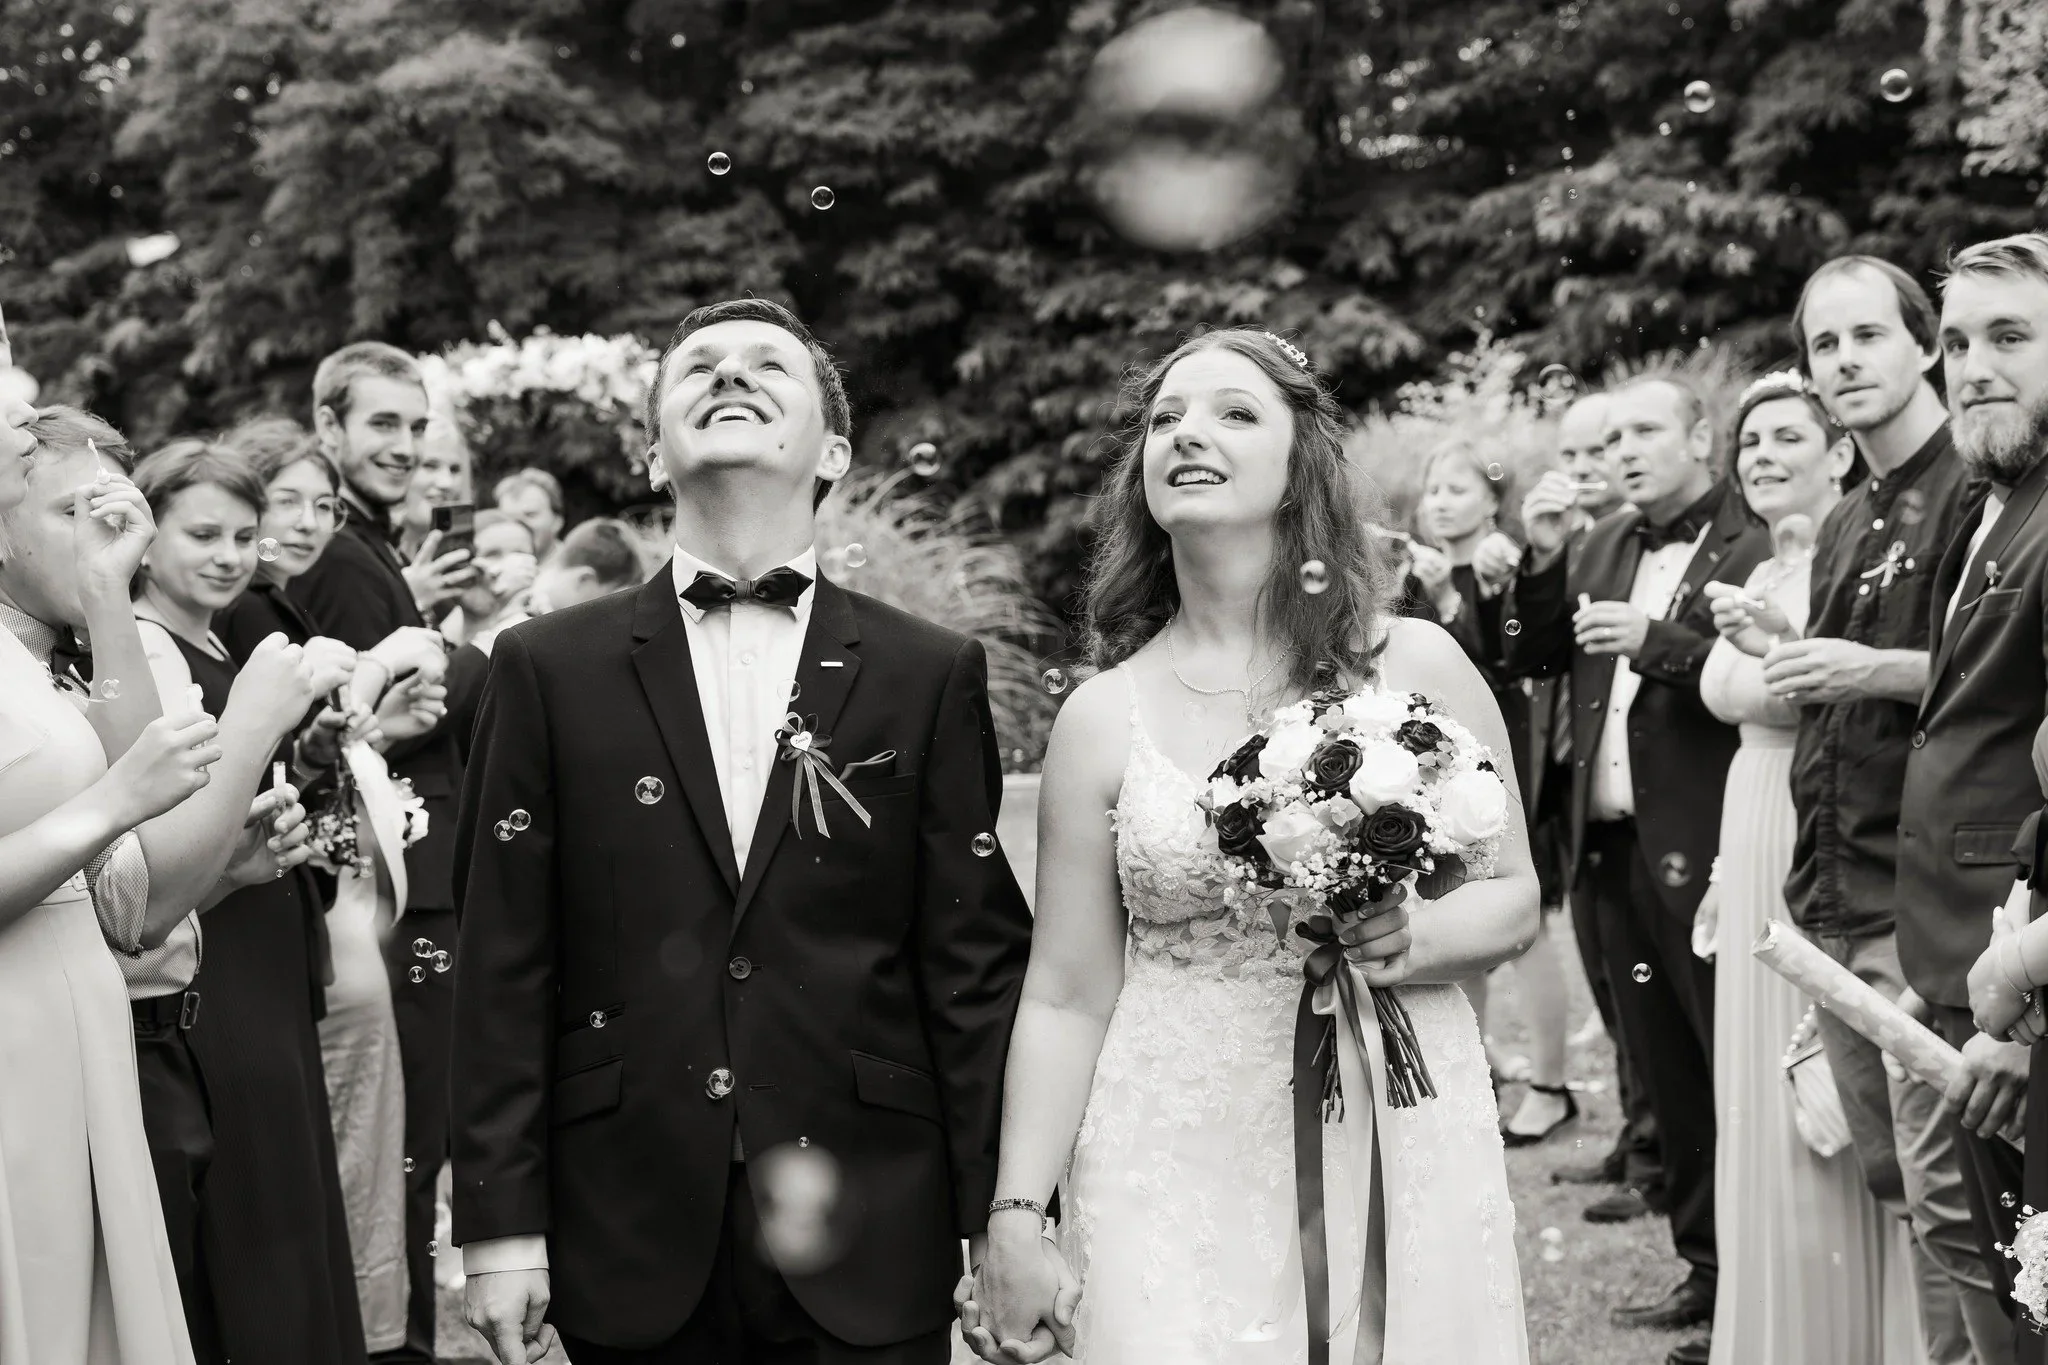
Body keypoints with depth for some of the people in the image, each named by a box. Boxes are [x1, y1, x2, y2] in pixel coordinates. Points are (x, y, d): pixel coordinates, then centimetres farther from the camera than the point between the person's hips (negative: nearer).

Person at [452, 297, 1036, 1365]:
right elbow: (504, 969, 2)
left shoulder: (932, 675, 4)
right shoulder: (548, 667, 4)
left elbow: (977, 963, 3)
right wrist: (499, 1221, -2)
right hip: (635, 1242, 0)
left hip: (869, 1247, 0)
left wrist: (1008, 1222, -1)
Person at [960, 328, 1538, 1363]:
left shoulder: (1417, 665, 0)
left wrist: (1416, 939, -15)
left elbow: (1515, 897, 7)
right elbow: (1066, 999, 2)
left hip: (1402, 1158, 1)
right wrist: (1012, 1222, -5)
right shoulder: (1102, 717, 0)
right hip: (1178, 1175, 0)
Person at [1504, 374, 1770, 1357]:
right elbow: (1535, 660, 14)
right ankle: (1706, 1267, 23)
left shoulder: (1754, 545, -9)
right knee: (1664, 1075, 13)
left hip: (1701, 851, -8)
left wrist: (1656, 639, -23)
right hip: (1614, 847, 8)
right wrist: (1543, 560, 1)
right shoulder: (1608, 544, 15)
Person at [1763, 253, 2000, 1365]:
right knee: (1894, 1184, 11)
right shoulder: (1845, 525, 19)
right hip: (1833, 898, 8)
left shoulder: (1975, 488, -7)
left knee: (1948, 1190, -10)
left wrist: (1875, 669, -21)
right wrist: (1787, 659, 12)